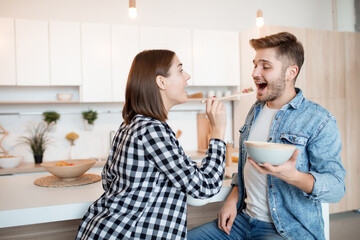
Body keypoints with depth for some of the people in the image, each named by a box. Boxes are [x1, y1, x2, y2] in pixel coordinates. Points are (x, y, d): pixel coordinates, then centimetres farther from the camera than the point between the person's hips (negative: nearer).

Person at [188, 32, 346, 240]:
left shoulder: (319, 120, -11)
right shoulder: (256, 110, 10)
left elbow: (336, 187, -16)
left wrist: (292, 175, -34)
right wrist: (233, 199, 6)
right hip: (243, 218, 6)